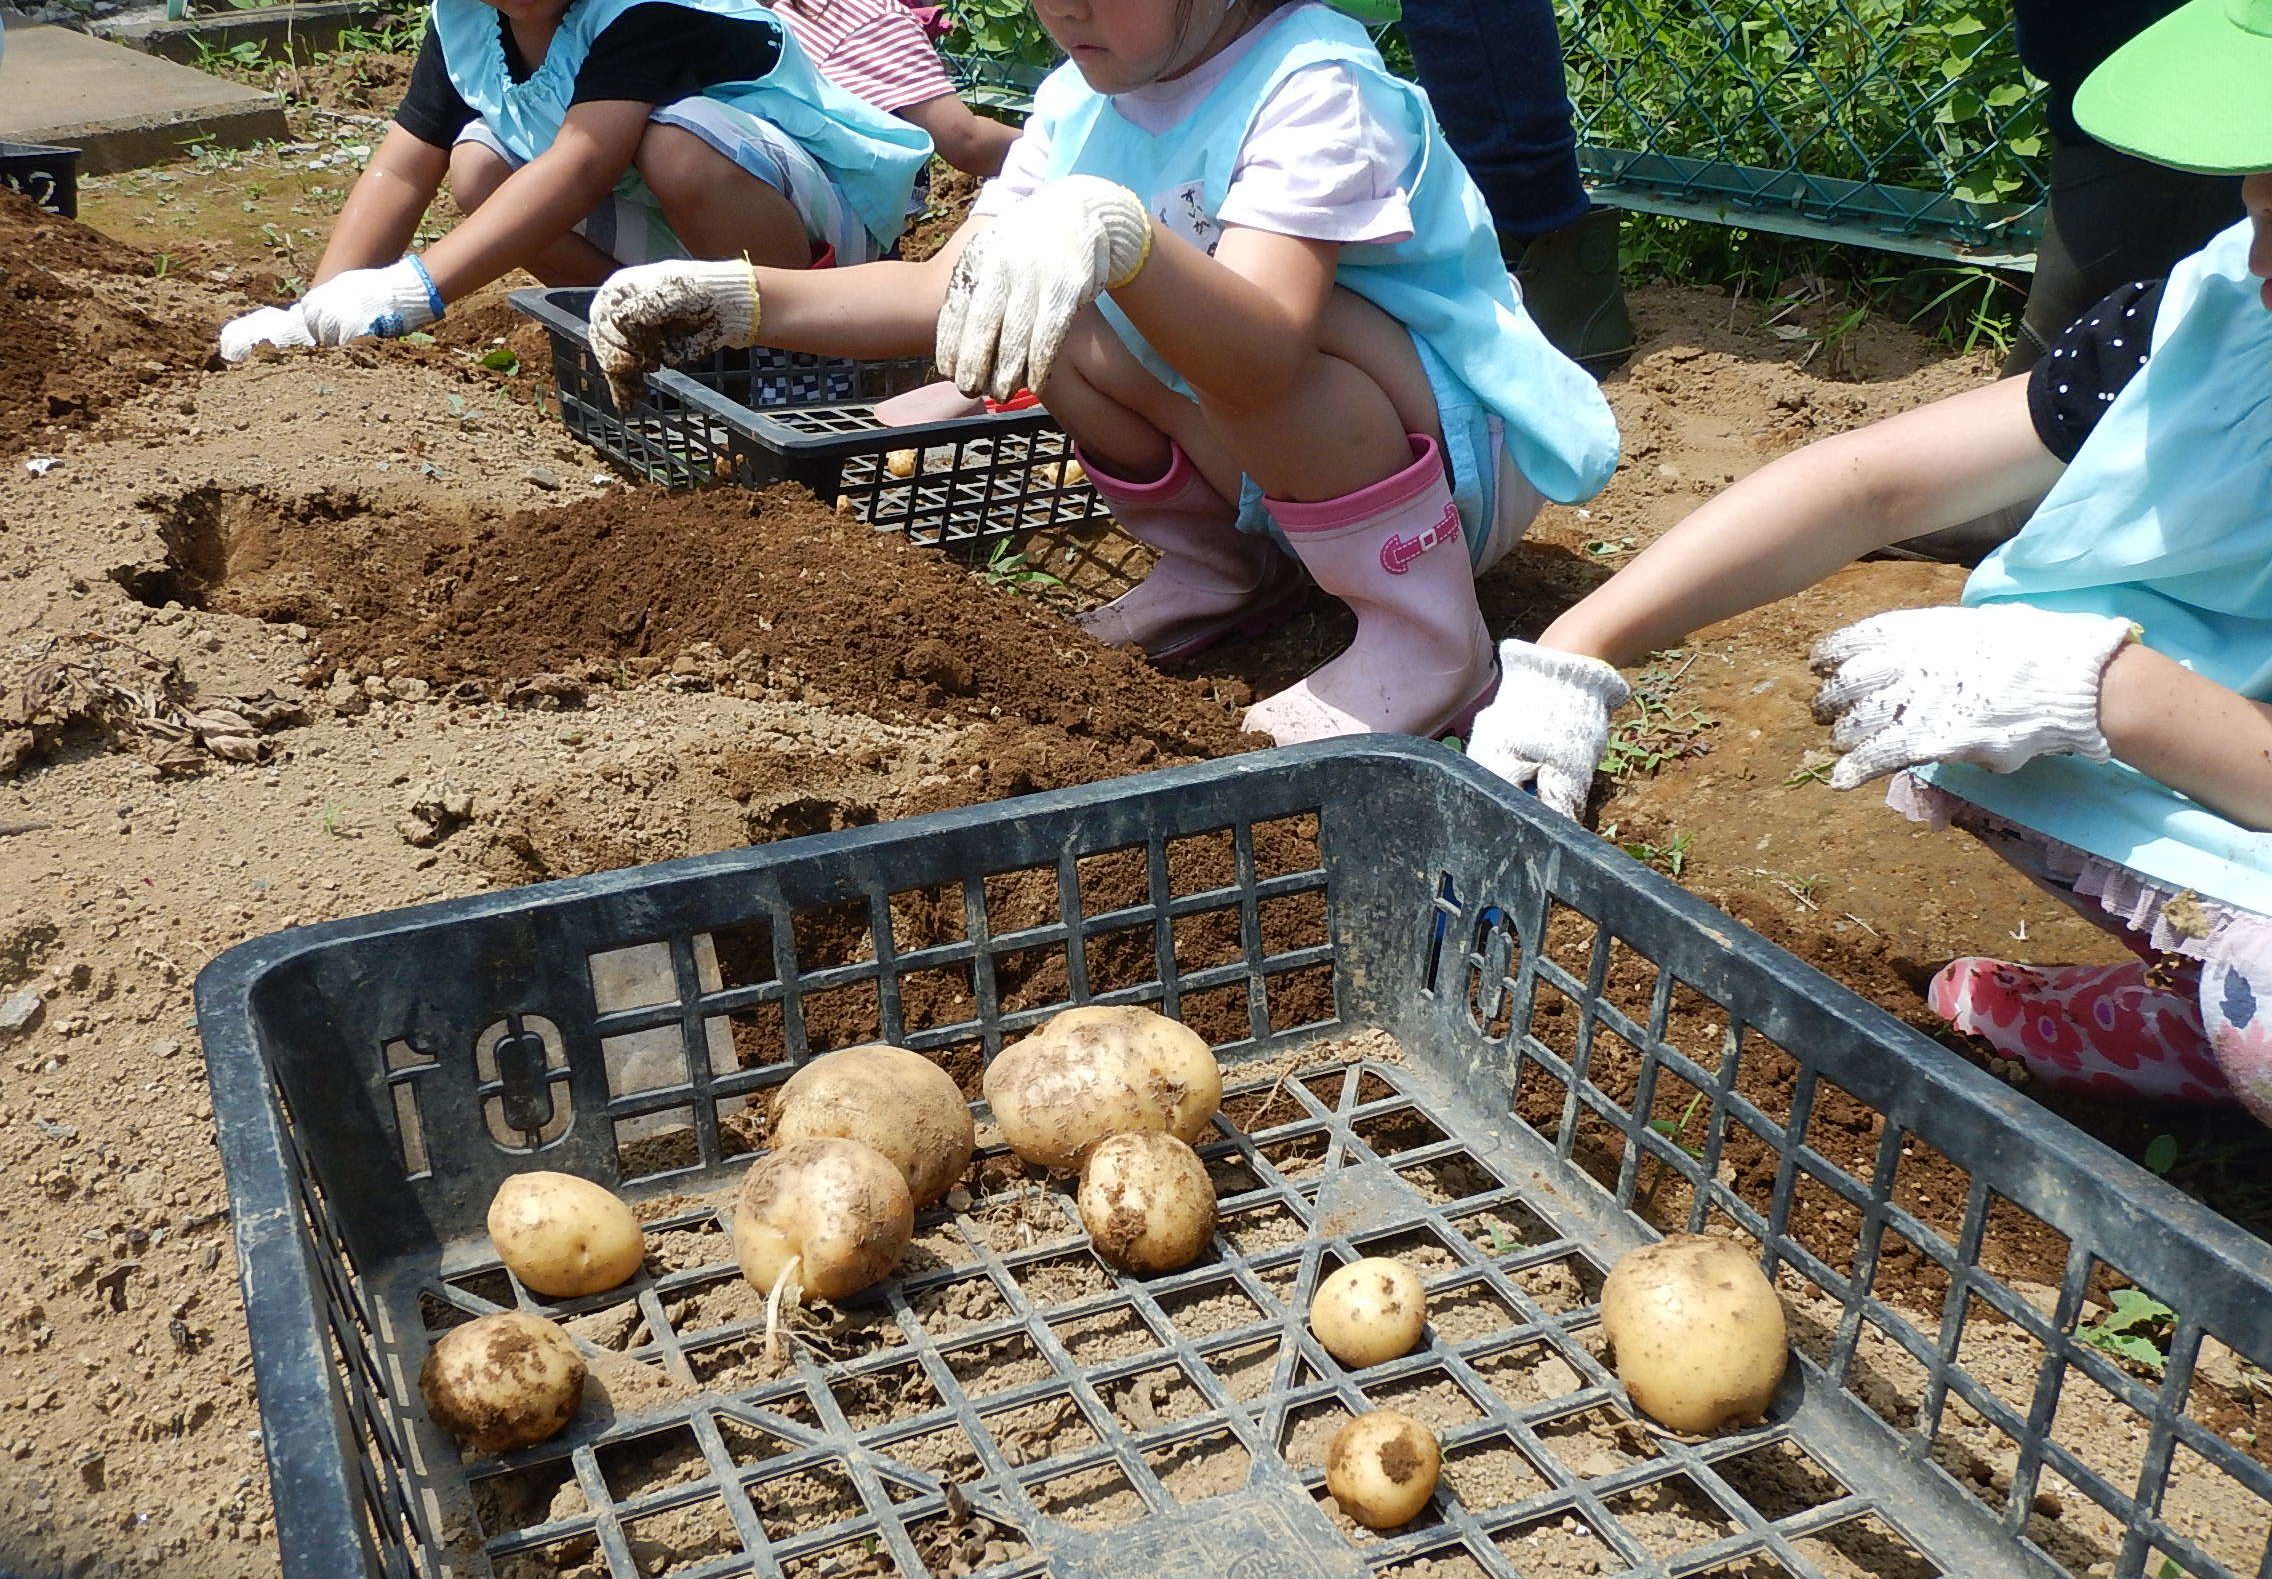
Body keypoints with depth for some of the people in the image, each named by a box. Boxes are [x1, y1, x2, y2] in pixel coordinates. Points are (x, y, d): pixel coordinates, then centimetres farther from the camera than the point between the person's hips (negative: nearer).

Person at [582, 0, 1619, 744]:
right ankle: (1226, 569, 7)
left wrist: (1117, 233, -56)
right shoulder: (1080, 100, 0)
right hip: (1274, 455, 7)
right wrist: (745, 300, -17)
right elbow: (950, 292, -5)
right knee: (1050, 317, -11)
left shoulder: (1312, 85, -23)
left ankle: (1428, 633, -17)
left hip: (1462, 451, -6)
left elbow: (1261, 353, -39)